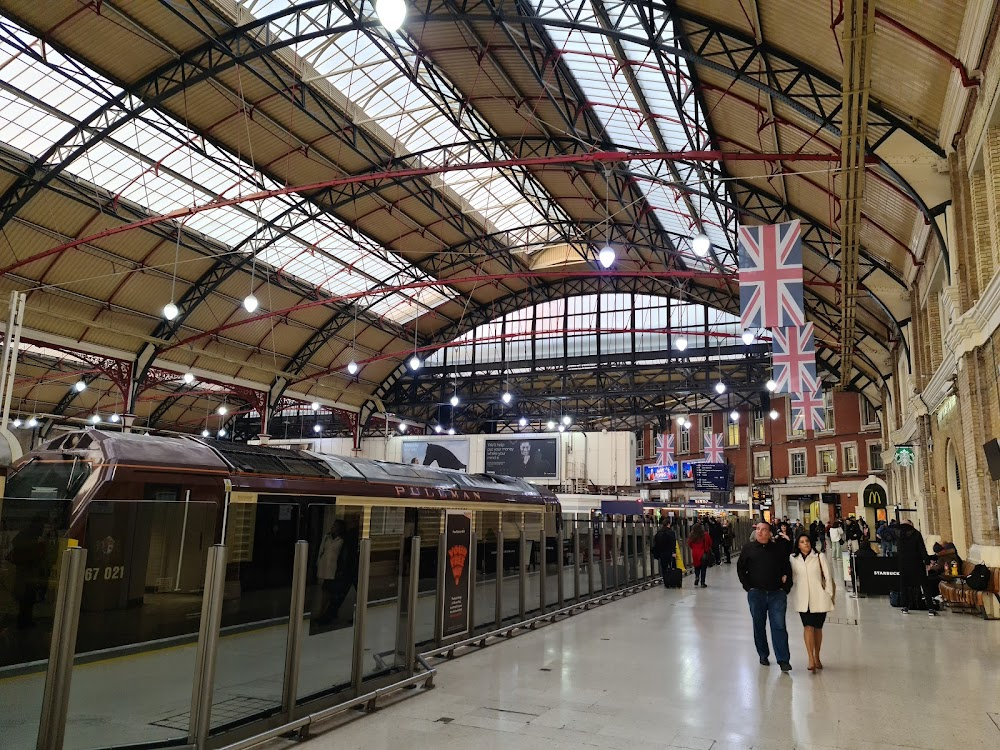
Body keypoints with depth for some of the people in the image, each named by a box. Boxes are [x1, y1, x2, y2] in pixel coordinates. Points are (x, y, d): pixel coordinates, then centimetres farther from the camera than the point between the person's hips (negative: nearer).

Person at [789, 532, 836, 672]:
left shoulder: (819, 556, -1)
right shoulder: (793, 558, 3)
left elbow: (827, 576, 2)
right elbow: (791, 577, 10)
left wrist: (829, 594, 1)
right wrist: (791, 596, 9)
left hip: (819, 598, 0)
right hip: (803, 599, 0)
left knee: (817, 628, 9)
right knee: (808, 626, -12)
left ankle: (817, 658, 26)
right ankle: (811, 659, -16)